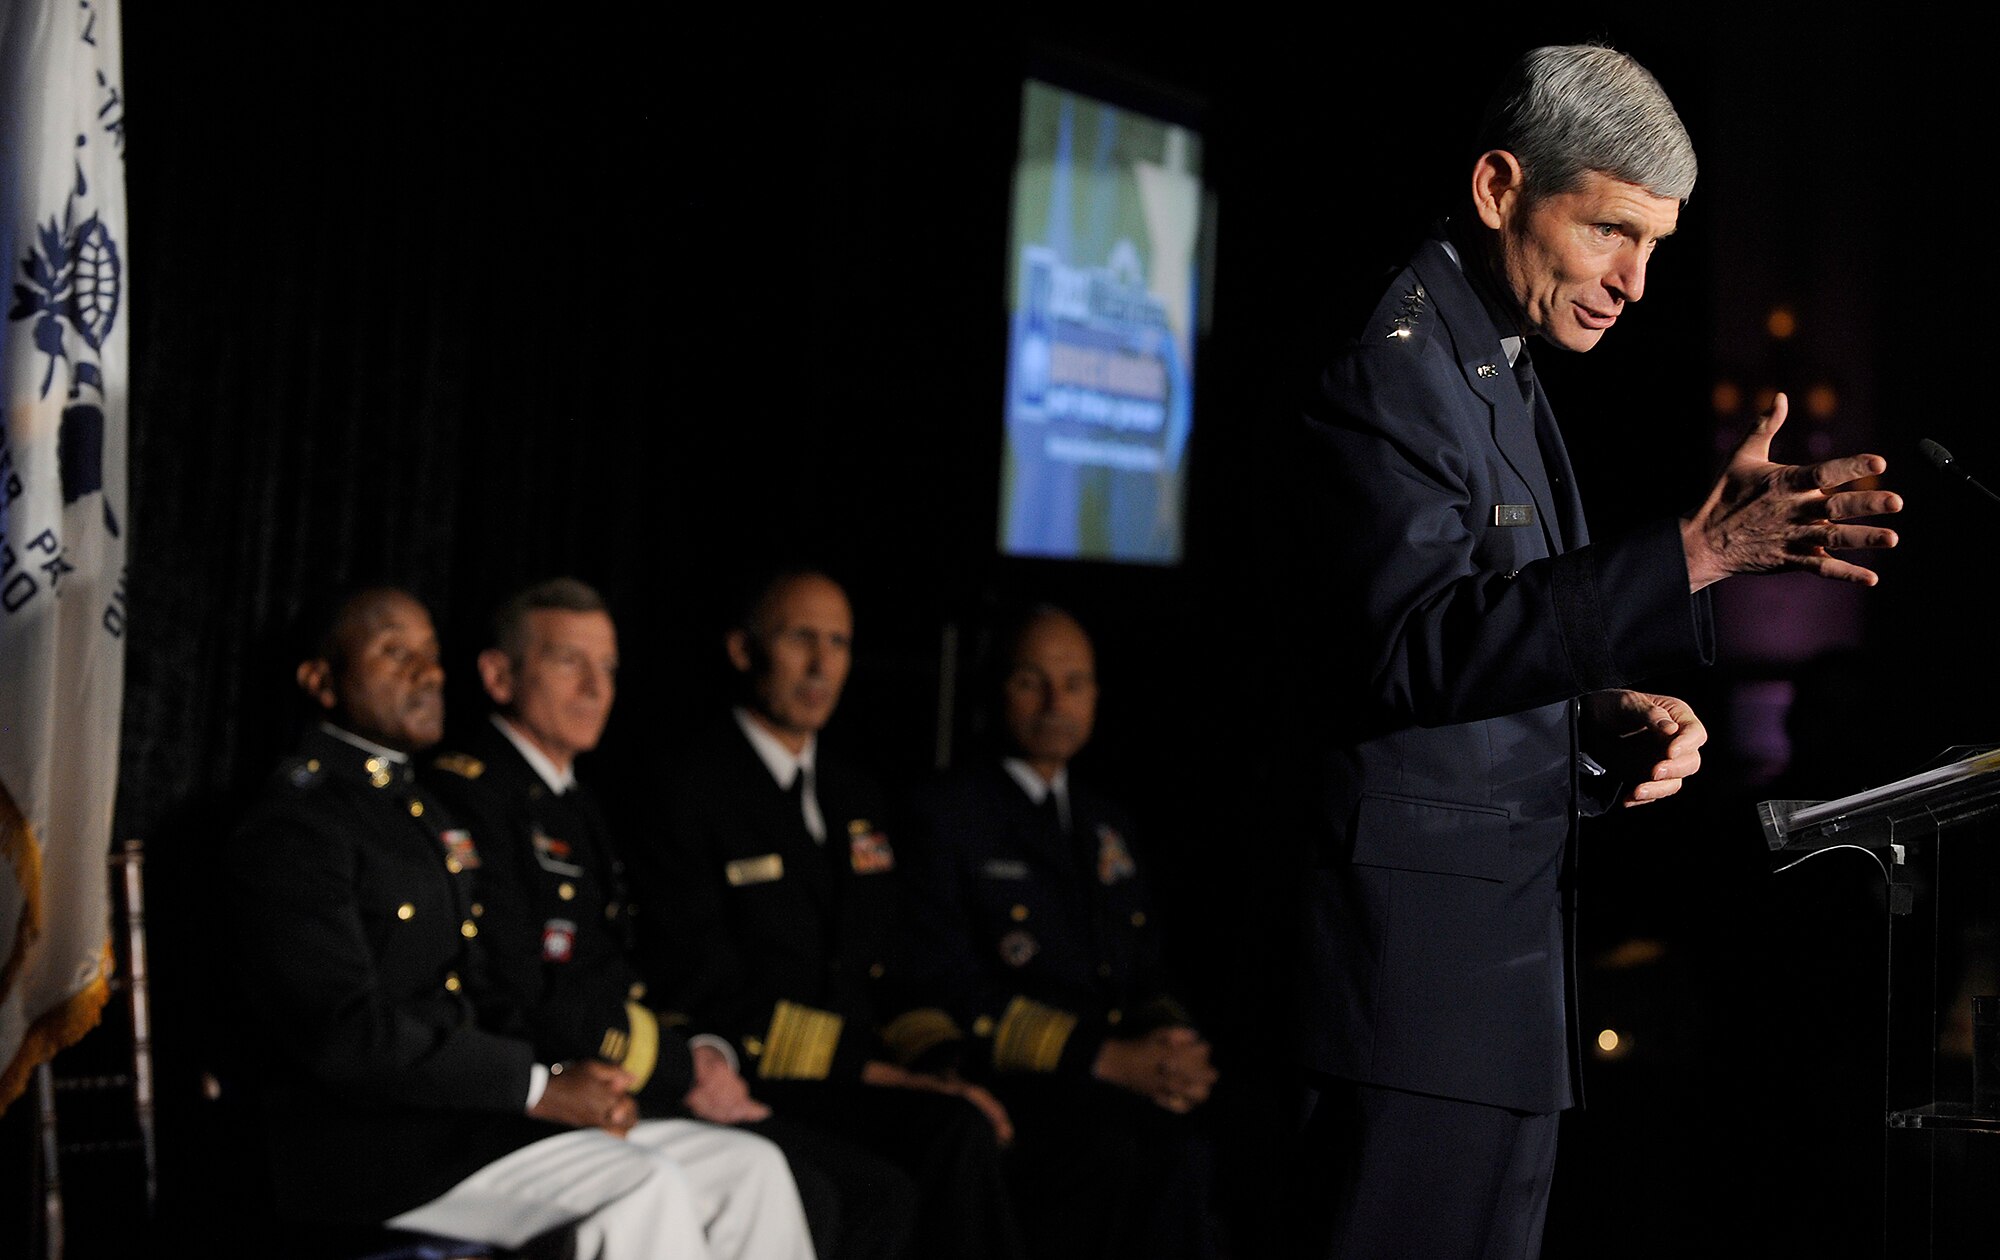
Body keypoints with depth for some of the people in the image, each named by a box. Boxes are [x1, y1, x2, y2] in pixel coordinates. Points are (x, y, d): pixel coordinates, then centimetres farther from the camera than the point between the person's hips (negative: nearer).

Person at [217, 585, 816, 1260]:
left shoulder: (422, 811, 22)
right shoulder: (295, 822, -9)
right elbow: (343, 1033, -19)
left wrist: (565, 1079, 0)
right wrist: (538, 1088, -19)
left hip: (458, 1114, 9)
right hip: (356, 1142, -9)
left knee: (751, 1169, -4)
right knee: (641, 1188, -29)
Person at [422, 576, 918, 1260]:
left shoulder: (578, 803, 23)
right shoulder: (466, 789, -8)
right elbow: (523, 998, -16)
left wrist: (706, 1051, 3)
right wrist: (680, 1070, -9)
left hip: (649, 1084, 9)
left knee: (879, 1193, -4)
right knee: (800, 1200, -25)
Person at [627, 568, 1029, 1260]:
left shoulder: (858, 798, 20)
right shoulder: (685, 793, -4)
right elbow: (705, 991, -11)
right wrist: (867, 1065, -16)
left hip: (864, 1069, 6)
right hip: (761, 1089, -6)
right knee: (957, 1131, -30)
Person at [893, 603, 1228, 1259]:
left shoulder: (1108, 823, 25)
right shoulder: (945, 812, 4)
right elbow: (947, 986, -6)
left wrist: (1174, 1047, -2)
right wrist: (1104, 1057, -15)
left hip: (1120, 1077, 5)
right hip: (993, 1080, -5)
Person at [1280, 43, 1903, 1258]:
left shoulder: (1504, 368, 17)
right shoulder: (1391, 366, -14)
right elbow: (1425, 642, -27)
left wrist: (1608, 720, 2)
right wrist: (1699, 554, -32)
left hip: (1509, 951, 10)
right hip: (1425, 962, -10)